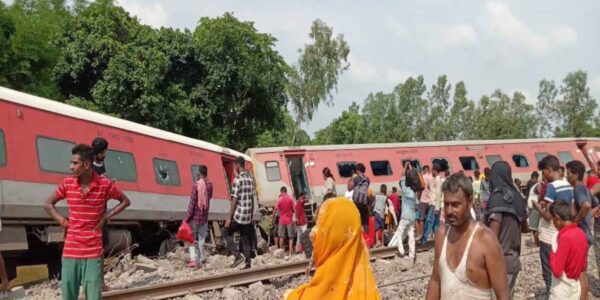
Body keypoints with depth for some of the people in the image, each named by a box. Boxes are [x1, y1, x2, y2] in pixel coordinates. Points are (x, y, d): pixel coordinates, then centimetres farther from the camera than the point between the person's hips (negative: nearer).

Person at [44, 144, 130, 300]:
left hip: (93, 252, -2)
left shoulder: (105, 185, -7)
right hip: (70, 250, 2)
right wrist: (62, 221, 0)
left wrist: (106, 217, -3)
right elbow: (48, 204, 13)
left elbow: (125, 201, 7)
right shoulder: (67, 183, -1)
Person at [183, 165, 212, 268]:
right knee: (202, 238, 12)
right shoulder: (210, 185, -3)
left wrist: (187, 218, -8)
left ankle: (193, 259, -4)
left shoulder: (196, 185, -15)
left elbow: (192, 203, -13)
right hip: (204, 216, 3)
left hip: (195, 216, -3)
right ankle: (201, 259, 12)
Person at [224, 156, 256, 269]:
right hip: (247, 216, 7)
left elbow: (234, 200, -15)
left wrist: (229, 218, -11)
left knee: (226, 234, 8)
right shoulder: (250, 180, 9)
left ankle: (238, 256, -3)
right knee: (246, 239, 11)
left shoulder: (237, 180, -13)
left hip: (238, 215, -7)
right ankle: (247, 263, 8)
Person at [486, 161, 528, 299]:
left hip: (501, 260, -7)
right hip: (514, 259, 7)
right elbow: (525, 228, 20)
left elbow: (493, 236, -19)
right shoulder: (517, 197, 7)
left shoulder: (497, 197, -16)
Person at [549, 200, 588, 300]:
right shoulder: (581, 233, 1)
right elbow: (583, 266, 12)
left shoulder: (565, 237, -23)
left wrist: (552, 254, -10)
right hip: (576, 288, 8)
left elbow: (557, 271, -24)